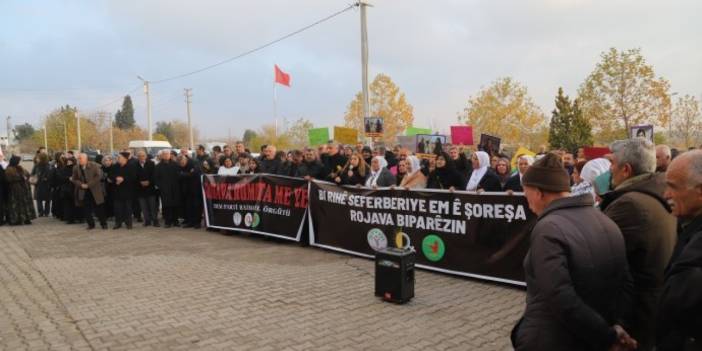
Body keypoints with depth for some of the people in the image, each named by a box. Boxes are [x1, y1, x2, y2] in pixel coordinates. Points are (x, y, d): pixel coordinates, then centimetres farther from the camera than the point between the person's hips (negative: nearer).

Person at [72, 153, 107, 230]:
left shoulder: (94, 165, -6)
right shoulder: (76, 168, 5)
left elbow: (99, 176, -12)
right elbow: (74, 179, 8)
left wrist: (88, 184, -15)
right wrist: (81, 184, -11)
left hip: (94, 191, -3)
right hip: (83, 192, 3)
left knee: (98, 209, 1)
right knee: (86, 209, 3)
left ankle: (103, 223, 13)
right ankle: (91, 224, 16)